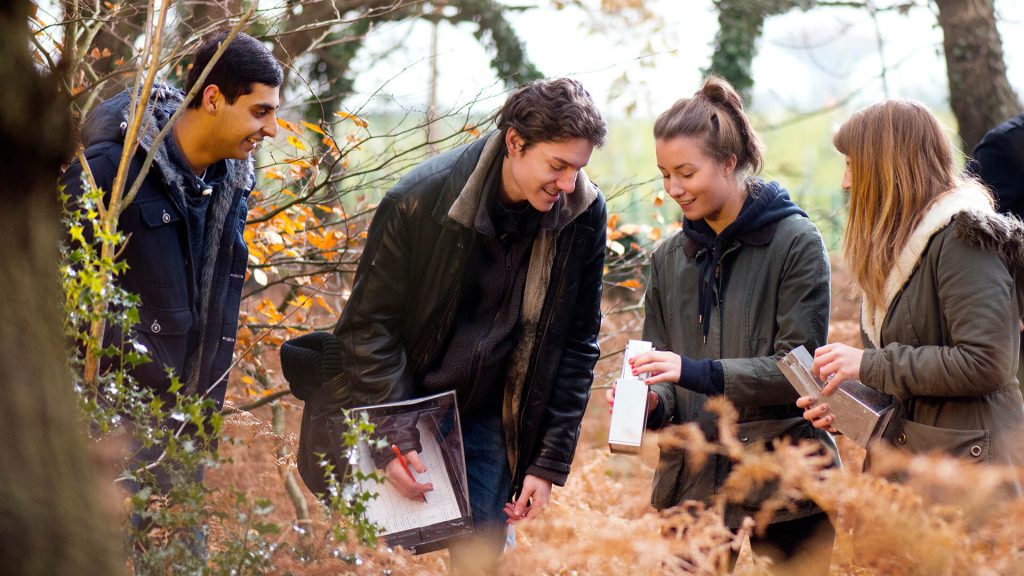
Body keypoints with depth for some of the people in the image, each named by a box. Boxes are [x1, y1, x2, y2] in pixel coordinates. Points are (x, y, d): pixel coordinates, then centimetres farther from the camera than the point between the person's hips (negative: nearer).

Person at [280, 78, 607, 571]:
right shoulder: (419, 200, -19)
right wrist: (392, 441, -19)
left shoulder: (584, 216, -10)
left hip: (489, 421, 2)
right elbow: (368, 326, -13)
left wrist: (549, 463, -5)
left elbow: (577, 345, -2)